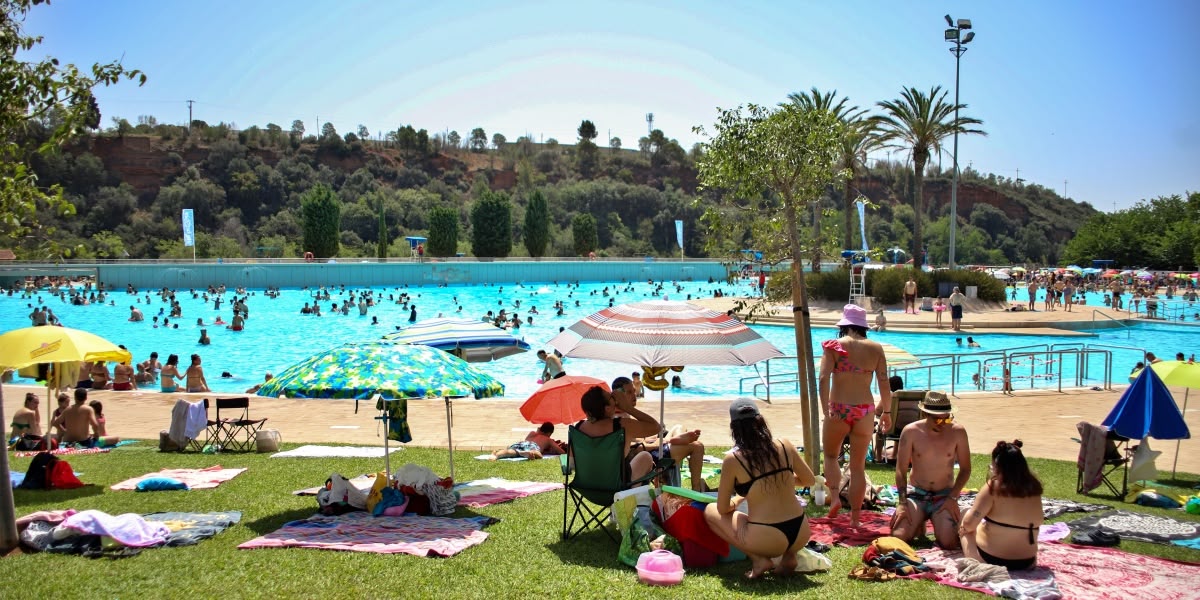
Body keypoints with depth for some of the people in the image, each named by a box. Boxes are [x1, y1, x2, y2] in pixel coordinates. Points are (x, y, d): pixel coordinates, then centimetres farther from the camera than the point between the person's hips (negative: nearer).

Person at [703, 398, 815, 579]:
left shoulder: (733, 459, -8)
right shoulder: (784, 446, 1)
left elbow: (723, 509, 2)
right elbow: (810, 480, 16)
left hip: (766, 540, -4)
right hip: (801, 535, 4)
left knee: (710, 511, 18)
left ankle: (758, 559, 2)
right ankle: (790, 555, 13)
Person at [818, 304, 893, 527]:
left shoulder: (834, 346, -3)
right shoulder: (875, 348, 3)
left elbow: (823, 379, -14)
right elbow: (884, 383, 2)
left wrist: (826, 409, -13)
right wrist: (886, 411, 13)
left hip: (838, 410, -2)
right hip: (865, 412, 2)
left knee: (830, 455, 22)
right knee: (858, 465, 11)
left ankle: (835, 495, 1)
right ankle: (855, 516, 11)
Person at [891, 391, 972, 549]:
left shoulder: (957, 432, -6)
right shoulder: (911, 432, -8)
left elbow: (965, 469, 2)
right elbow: (901, 470, -5)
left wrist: (953, 498, -10)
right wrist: (902, 503, -13)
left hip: (944, 496, 0)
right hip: (916, 494, 0)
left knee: (948, 542, -23)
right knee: (898, 538, -21)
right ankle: (918, 523, 15)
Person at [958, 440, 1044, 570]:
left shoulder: (993, 487, -18)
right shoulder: (1034, 489, -4)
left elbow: (969, 523, -20)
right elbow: (1038, 522, 11)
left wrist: (965, 527, 4)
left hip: (988, 559, -5)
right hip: (1026, 563, 5)